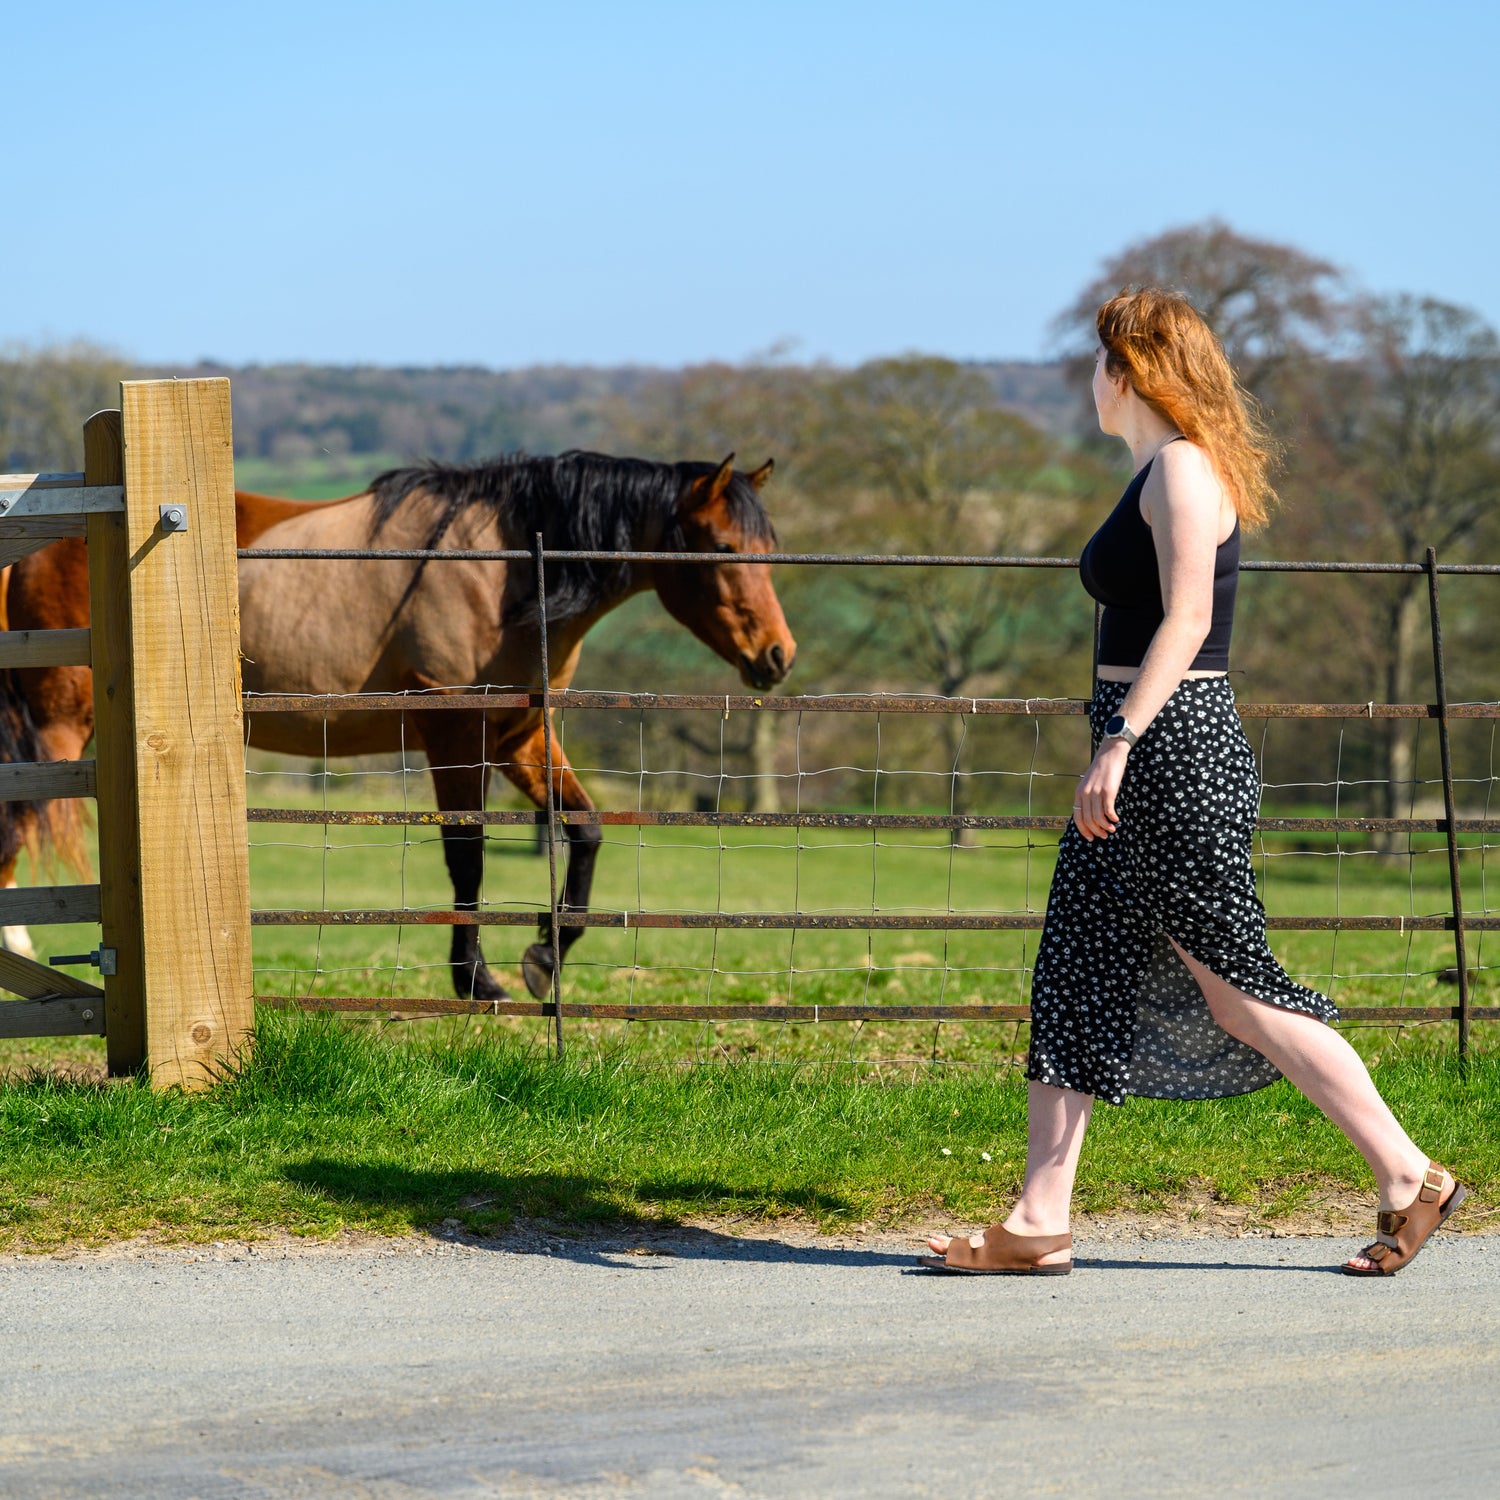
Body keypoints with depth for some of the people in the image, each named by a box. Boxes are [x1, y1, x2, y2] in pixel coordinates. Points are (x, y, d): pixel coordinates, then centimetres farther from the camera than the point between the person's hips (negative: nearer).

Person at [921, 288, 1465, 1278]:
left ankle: (1410, 1180, 0)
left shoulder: (1183, 468, -10)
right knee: (1071, 977, 6)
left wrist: (1118, 742, -25)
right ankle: (1039, 1226, 7)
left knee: (1232, 984, -7)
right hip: (1145, 756, 10)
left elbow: (1186, 619, -20)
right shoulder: (1158, 475, 19)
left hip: (1173, 748, -10)